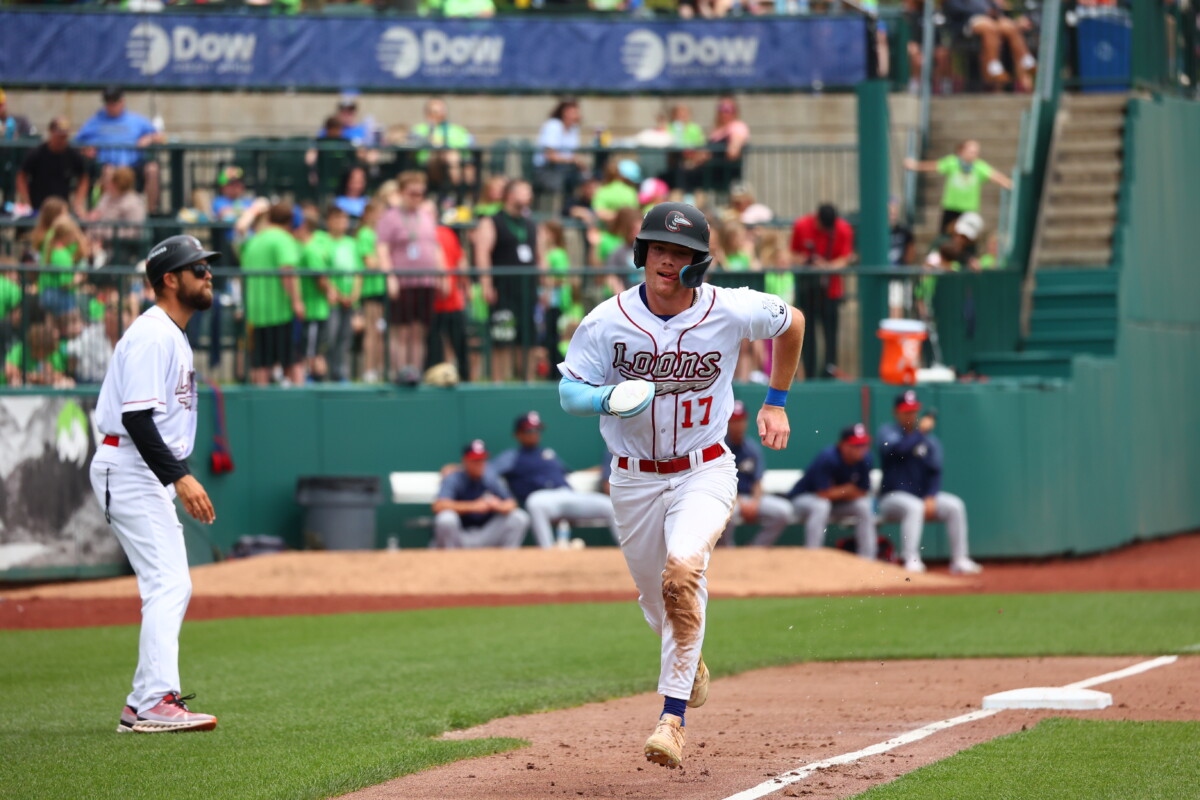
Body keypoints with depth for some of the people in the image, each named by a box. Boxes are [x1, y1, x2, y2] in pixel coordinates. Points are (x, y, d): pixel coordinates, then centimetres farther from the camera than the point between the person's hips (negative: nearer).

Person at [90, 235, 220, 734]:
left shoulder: (172, 336, 18)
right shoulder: (152, 336, -16)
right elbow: (137, 418, -24)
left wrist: (179, 479, 20)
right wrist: (180, 478, -30)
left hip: (152, 473, 11)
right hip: (129, 469, -11)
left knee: (172, 587, 11)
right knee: (167, 584, -17)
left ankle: (142, 708, 13)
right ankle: (157, 702, -24)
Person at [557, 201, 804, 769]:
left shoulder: (732, 312, -13)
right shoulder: (608, 321, -12)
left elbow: (791, 322, 7)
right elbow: (569, 391, -7)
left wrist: (776, 401, 9)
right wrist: (610, 398, -30)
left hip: (704, 472, -3)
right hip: (634, 481, 3)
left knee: (682, 572, -29)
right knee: (657, 601, 14)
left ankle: (673, 719, -26)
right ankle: (691, 664, 52)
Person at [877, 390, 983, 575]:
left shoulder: (929, 439, 9)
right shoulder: (888, 431, -2)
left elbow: (935, 471, 4)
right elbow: (897, 448, -25)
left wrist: (931, 498, -10)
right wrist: (920, 431, -23)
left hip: (923, 496, 5)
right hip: (892, 496, -5)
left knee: (955, 506, -17)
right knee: (913, 506, -36)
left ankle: (959, 561, -16)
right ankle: (911, 560, -40)